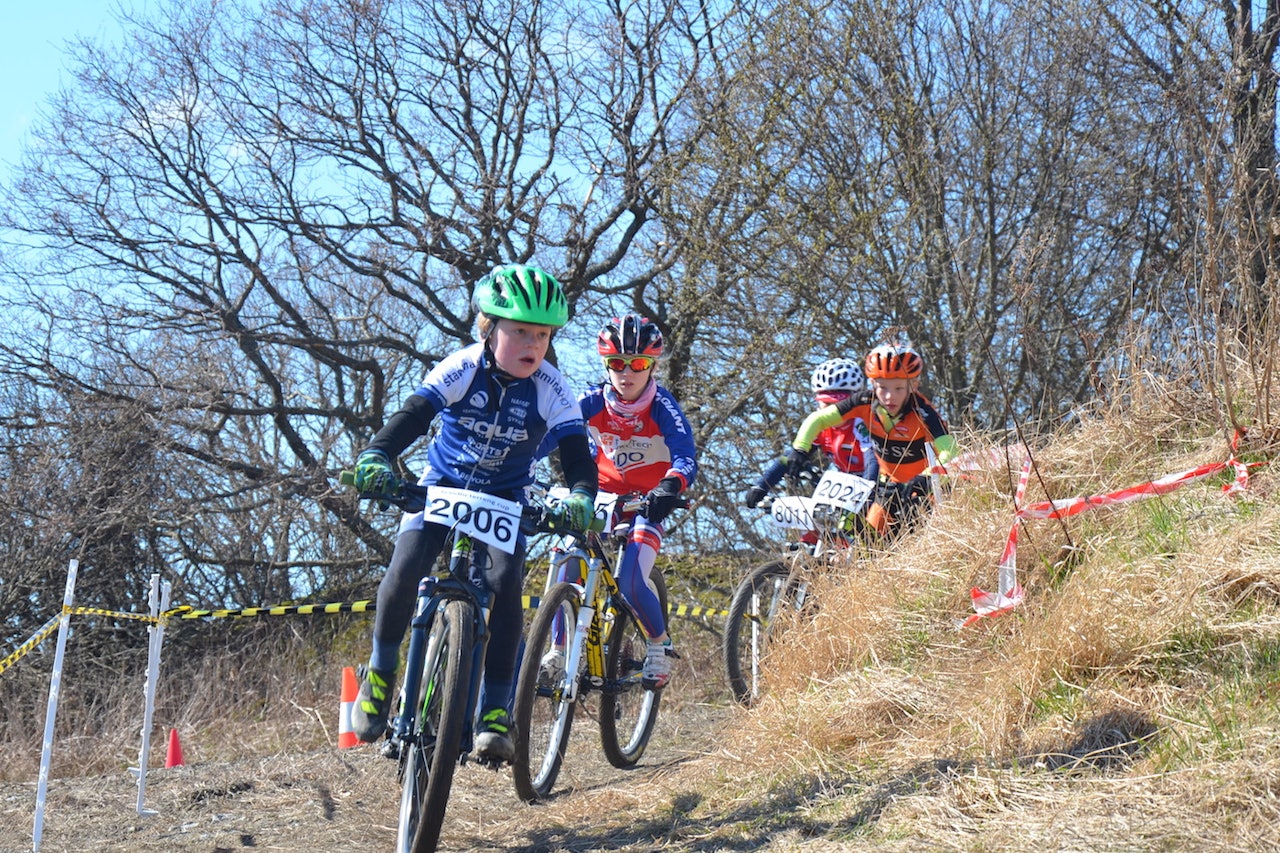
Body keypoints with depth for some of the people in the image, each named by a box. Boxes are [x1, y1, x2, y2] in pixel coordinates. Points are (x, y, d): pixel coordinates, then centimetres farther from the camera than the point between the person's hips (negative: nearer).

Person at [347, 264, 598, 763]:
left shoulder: (551, 390, -18)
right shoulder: (462, 369, -21)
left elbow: (577, 456, -25)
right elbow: (411, 417, -31)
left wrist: (579, 497, -47)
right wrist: (375, 457, -50)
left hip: (504, 498, 0)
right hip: (441, 487, 0)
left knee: (505, 583, -23)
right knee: (405, 570, -21)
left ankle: (495, 713, -13)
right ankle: (380, 672, 6)